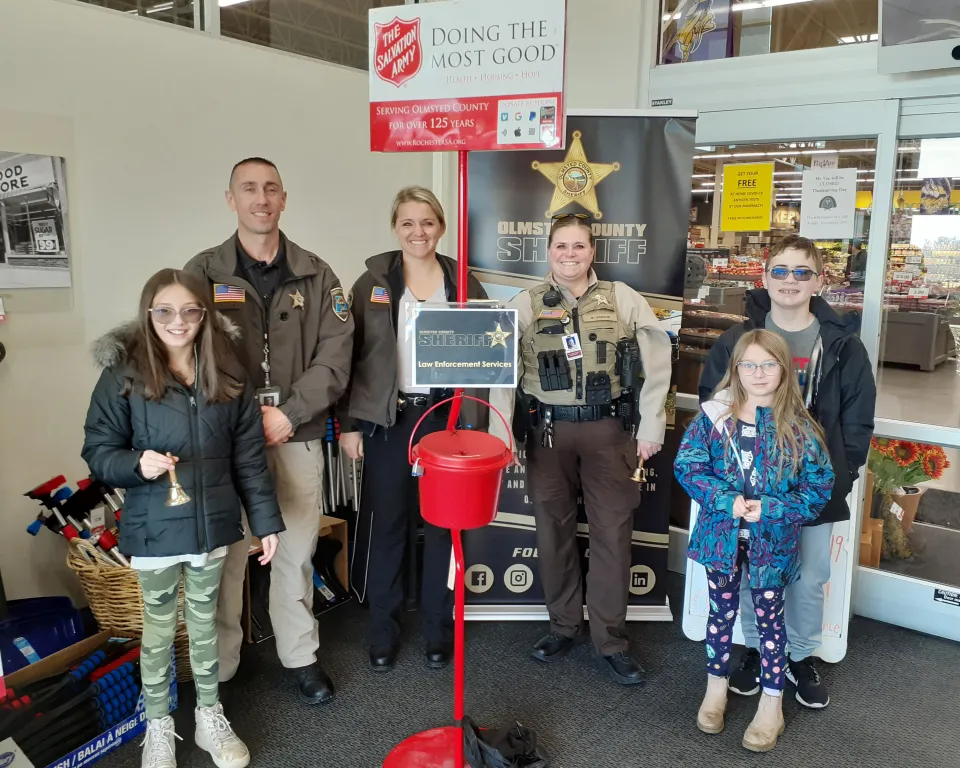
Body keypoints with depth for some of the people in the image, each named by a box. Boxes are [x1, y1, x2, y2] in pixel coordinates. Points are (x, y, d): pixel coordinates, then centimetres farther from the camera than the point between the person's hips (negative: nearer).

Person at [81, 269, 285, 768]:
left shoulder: (227, 374, -2)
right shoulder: (124, 374, -10)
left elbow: (249, 456, 2)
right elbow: (97, 449, -6)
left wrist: (266, 520, 2)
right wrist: (137, 463, -27)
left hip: (213, 524, 2)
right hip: (154, 529, -2)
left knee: (205, 621, 19)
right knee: (158, 626, 15)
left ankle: (210, 716, 36)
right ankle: (158, 726, 34)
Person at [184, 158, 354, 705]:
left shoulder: (316, 275, 6)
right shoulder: (203, 273, 3)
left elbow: (336, 354, -1)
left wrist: (288, 414, -11)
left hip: (298, 435, 1)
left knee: (296, 552, 9)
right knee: (225, 555, 3)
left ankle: (301, 657, 27)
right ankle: (218, 669, 20)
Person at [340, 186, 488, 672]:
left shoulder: (464, 283, 5)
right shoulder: (373, 282, 2)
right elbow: (350, 356, 2)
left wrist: (473, 422, 2)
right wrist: (349, 424, -2)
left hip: (446, 416, 1)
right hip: (387, 420, -1)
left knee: (443, 524, 9)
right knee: (385, 525, 6)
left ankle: (438, 628, 26)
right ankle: (383, 631, 23)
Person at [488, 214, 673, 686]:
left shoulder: (622, 298, 1)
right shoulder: (526, 304, 3)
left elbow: (656, 363, 0)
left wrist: (650, 427, -3)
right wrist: (500, 436, -7)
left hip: (606, 429, -1)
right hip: (548, 430, 1)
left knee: (612, 532, 2)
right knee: (554, 530, 10)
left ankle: (610, 642, 15)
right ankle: (563, 625, 28)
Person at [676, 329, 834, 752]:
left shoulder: (797, 426, -9)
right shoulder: (713, 416, -7)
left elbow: (819, 486, -9)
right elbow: (687, 466, -11)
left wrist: (768, 508, -20)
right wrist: (728, 501, -23)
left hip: (772, 539, -1)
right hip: (721, 533, 1)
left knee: (769, 616, 13)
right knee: (721, 610, 18)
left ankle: (772, 702, 30)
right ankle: (716, 684, 38)